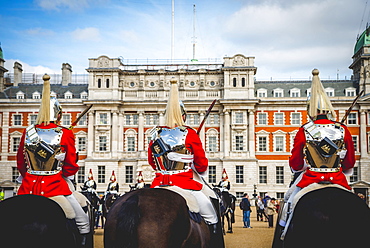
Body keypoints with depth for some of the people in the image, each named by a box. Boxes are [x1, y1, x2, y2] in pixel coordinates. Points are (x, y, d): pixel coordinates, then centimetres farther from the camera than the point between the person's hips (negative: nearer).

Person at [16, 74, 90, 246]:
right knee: (83, 223, 10)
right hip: (54, 186, -4)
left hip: (28, 186, 4)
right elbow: (71, 166, -2)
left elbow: (20, 163, 12)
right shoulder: (65, 134, -8)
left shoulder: (28, 132, 2)